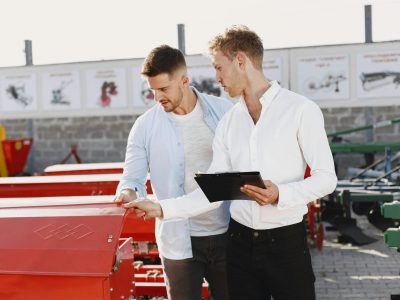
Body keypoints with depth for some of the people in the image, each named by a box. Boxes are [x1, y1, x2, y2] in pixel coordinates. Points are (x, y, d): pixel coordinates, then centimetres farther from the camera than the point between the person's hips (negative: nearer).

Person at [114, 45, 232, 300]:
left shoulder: (225, 111, -2)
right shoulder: (145, 126, -4)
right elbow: (133, 177, -3)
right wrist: (128, 192, -26)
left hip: (227, 234, 1)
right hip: (179, 241, -1)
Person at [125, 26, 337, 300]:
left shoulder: (301, 110, -7)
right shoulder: (228, 123, 7)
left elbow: (326, 177, -7)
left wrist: (280, 195, -21)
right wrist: (162, 209, -2)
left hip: (287, 240, -4)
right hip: (241, 242, 4)